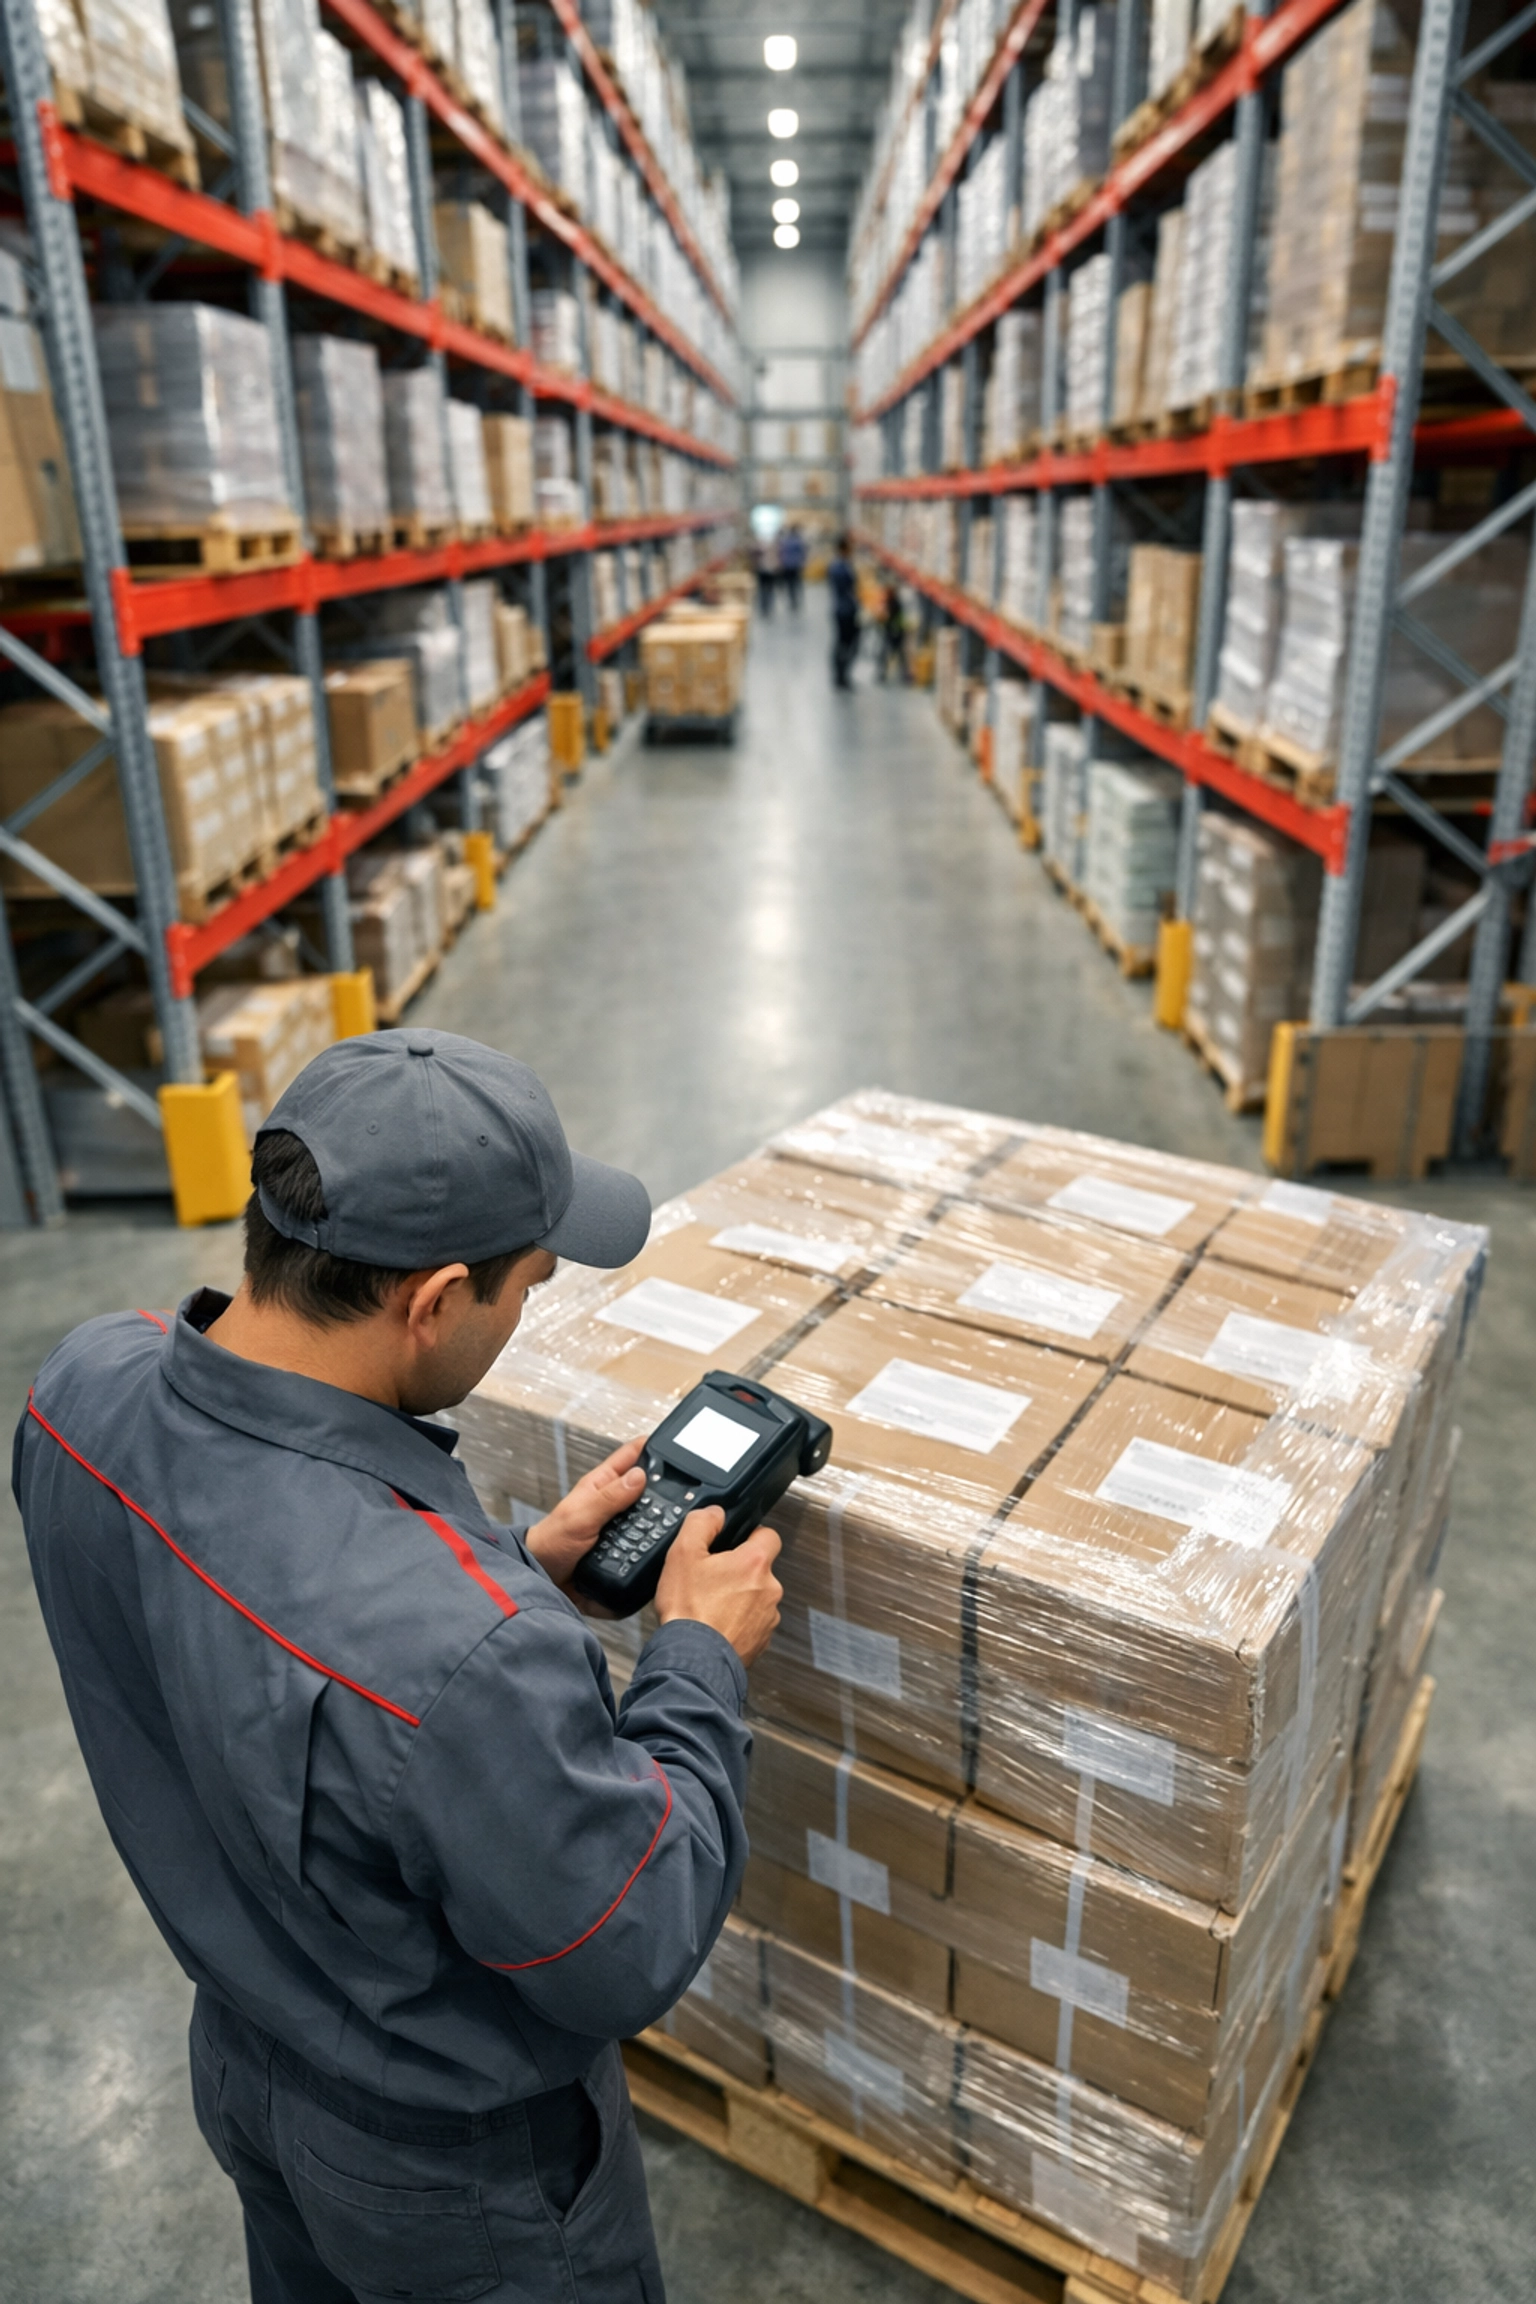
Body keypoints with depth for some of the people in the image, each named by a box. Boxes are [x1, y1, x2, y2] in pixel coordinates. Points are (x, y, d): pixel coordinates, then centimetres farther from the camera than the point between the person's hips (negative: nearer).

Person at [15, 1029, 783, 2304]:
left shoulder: (90, 1384, -23)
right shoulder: (463, 1651, -46)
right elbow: (626, 1956, -27)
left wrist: (521, 1562, -8)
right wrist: (702, 1658, -17)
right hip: (457, 2168, -6)